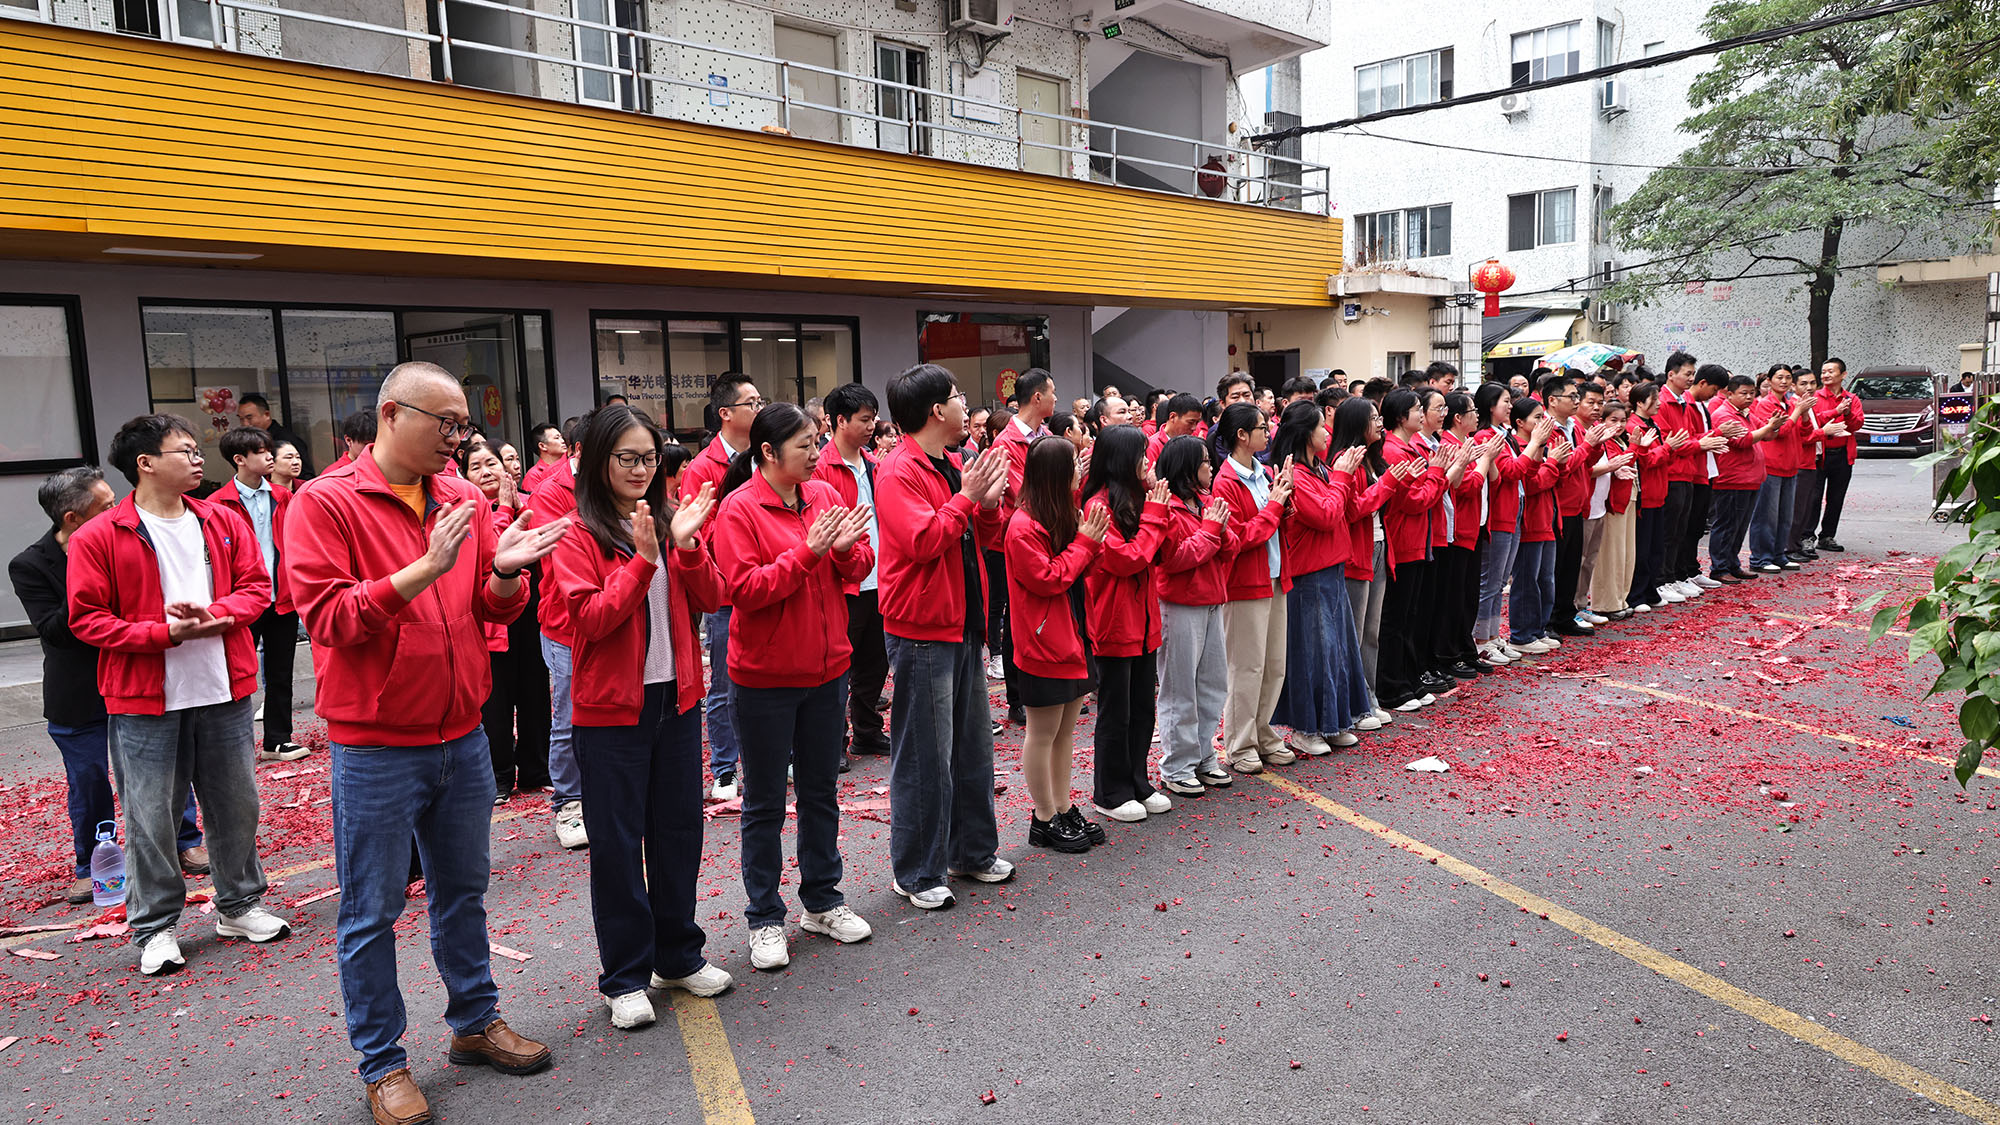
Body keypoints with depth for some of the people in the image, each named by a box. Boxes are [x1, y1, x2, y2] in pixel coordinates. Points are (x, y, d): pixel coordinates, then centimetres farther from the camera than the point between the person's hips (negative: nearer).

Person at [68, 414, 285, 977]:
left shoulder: (223, 522, 7)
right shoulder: (97, 539, -5)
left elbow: (256, 587, 7)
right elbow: (87, 618, -6)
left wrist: (214, 614, -13)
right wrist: (164, 632, -17)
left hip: (224, 694, 4)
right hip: (145, 701, -4)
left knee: (237, 803, 12)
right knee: (150, 816, 4)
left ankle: (240, 905, 29)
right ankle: (154, 927, 20)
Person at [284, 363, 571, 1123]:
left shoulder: (462, 500, 6)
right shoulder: (325, 502, -10)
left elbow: (496, 609, 7)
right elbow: (327, 616, -19)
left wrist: (506, 571, -15)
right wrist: (424, 569, -29)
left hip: (462, 738, 5)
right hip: (374, 750, -5)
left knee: (463, 891, 18)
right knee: (371, 913, 7)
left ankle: (476, 1023, 35)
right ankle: (381, 1064, 23)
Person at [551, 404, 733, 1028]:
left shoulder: (667, 517, 7)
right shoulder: (576, 533, -6)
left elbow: (709, 598, 1)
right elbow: (591, 617, -16)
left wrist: (686, 543, -15)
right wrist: (644, 558, -24)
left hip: (676, 696, 5)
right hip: (609, 706, -5)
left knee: (679, 829, 13)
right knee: (617, 841, 4)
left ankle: (679, 955, 29)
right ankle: (625, 976, 18)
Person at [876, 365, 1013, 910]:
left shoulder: (953, 465, 12)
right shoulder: (898, 470, -14)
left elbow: (983, 537, 15)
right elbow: (925, 541, -25)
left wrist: (989, 504, -3)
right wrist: (965, 497, -18)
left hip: (962, 625, 9)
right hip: (921, 632, -9)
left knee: (973, 746, 17)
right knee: (924, 756, -1)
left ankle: (973, 850, 32)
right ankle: (918, 874, 13)